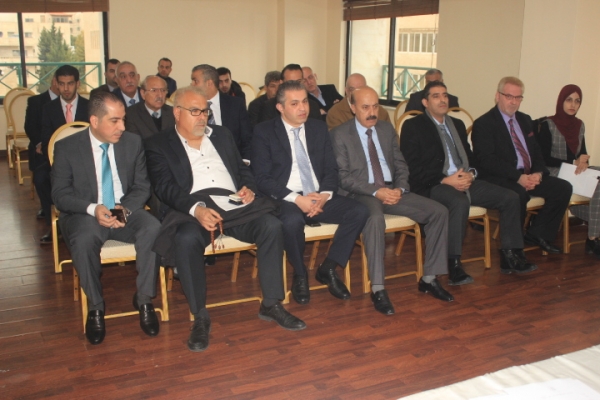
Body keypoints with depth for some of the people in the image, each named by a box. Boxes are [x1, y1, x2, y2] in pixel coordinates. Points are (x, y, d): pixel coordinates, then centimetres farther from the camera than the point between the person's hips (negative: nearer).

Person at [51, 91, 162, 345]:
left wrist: (126, 208, -17)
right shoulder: (67, 147, -4)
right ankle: (95, 308, -15)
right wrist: (92, 209, -24)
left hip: (125, 212, 2)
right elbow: (60, 194, -5)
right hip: (84, 215, -2)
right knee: (84, 239, -37)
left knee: (153, 229, -30)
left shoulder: (133, 143, 3)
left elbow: (142, 187, 5)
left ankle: (144, 300, -14)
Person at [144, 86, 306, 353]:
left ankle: (271, 304, -12)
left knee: (271, 225, -23)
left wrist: (248, 188, -2)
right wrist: (196, 208, -25)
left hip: (233, 204, 4)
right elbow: (164, 187, -6)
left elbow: (243, 170, 23)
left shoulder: (222, 135, 25)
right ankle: (200, 316, -20)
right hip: (190, 208, -4)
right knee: (187, 238, -37)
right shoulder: (159, 145, 9)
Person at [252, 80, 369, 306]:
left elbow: (331, 169, 11)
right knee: (292, 221, -38)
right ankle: (300, 276, -8)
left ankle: (328, 269, -2)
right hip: (286, 201, -4)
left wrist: (325, 195, -11)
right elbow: (262, 179, -8)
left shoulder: (319, 128, 13)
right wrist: (296, 198, -20)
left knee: (359, 211, -19)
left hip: (319, 197, 5)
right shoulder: (264, 132, -1)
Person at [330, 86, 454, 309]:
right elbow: (342, 177, -10)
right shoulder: (340, 134, -3)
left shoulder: (387, 129, 14)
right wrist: (375, 191, -21)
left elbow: (400, 165, 13)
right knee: (375, 219, -40)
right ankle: (377, 288, -31)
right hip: (361, 193, -6)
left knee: (438, 211, -11)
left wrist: (400, 188, -8)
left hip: (392, 190, 6)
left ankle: (429, 279, -1)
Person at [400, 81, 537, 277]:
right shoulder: (413, 126, 0)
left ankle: (510, 256, 3)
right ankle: (454, 265, -30)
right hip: (432, 185, -7)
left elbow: (470, 157, 22)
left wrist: (470, 173, -2)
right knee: (460, 202, -38)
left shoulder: (458, 124, 22)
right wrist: (446, 180, -17)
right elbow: (412, 168, -9)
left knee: (510, 197, -6)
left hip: (464, 181, 7)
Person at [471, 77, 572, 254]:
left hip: (529, 176, 8)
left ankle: (536, 234, 3)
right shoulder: (483, 124, -6)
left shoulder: (525, 120, 18)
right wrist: (518, 177, -24)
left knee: (563, 188, -9)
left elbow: (536, 151, 18)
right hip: (500, 179, -8)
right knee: (519, 193, -36)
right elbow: (486, 161, -16)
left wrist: (538, 173, -5)